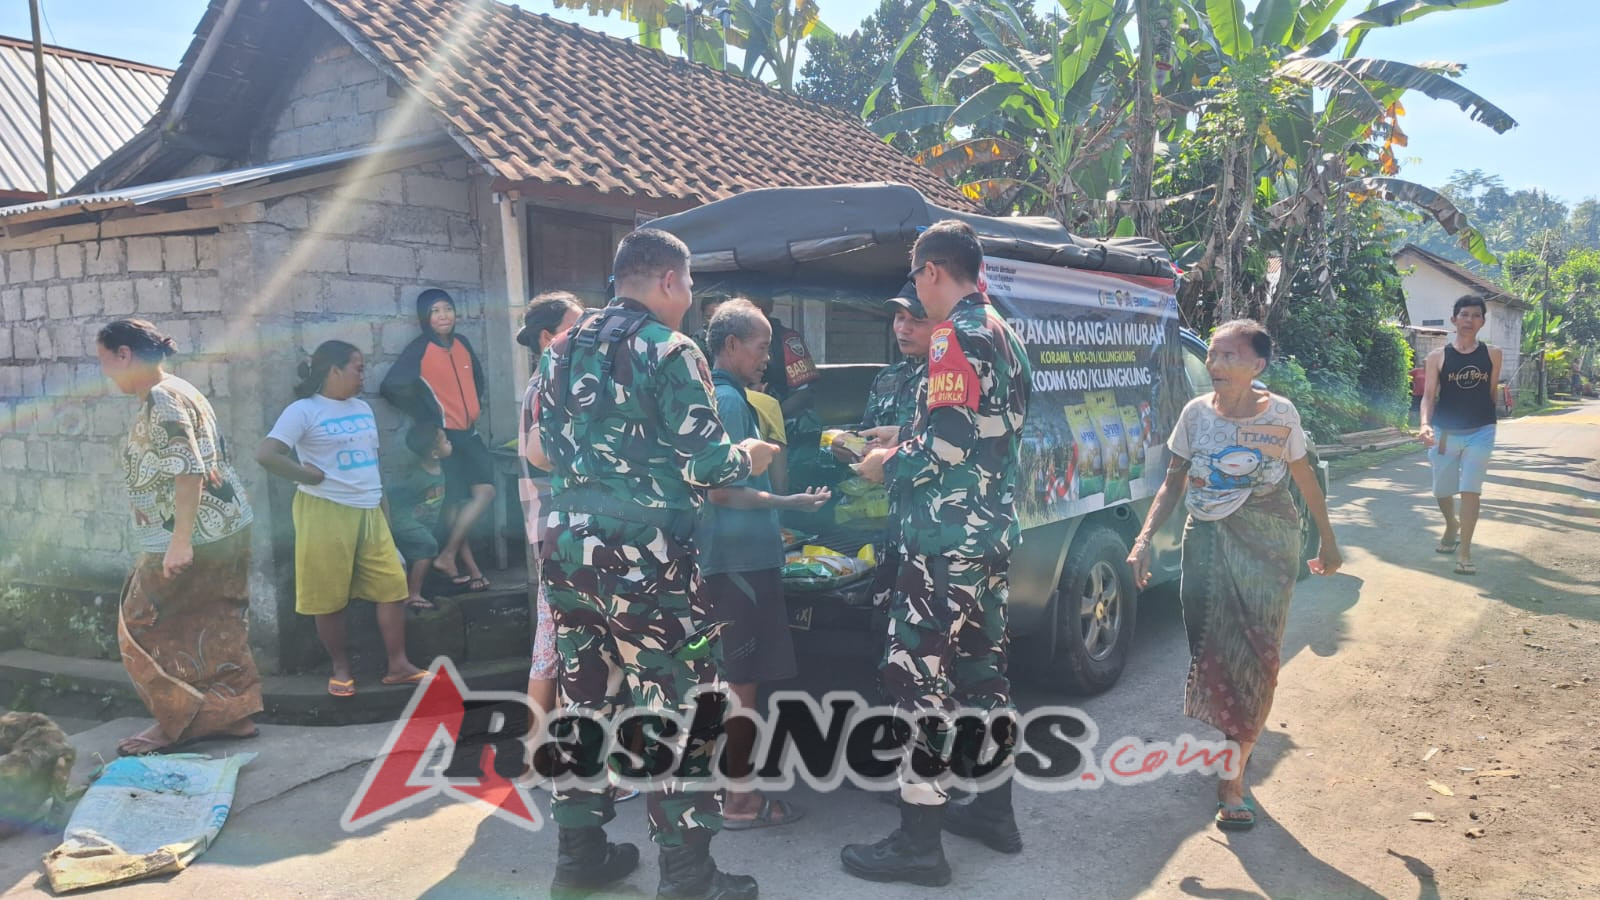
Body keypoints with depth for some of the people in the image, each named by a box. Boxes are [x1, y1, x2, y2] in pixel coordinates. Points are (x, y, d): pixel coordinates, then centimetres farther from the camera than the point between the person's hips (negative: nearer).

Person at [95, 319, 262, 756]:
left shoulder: (161, 400, -16)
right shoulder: (174, 391, 16)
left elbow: (189, 471, -25)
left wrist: (180, 540, -26)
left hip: (198, 536, -10)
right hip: (223, 527, 10)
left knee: (144, 628, 3)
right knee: (213, 625, 15)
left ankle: (178, 723, 10)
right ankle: (233, 713, 21)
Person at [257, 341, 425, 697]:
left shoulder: (363, 408, 14)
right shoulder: (304, 410, -8)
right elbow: (265, 454, -18)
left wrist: (384, 508, 17)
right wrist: (310, 476, -13)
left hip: (369, 513, 6)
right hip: (326, 513, -6)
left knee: (393, 586, 2)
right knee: (329, 596, 3)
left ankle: (398, 665, 8)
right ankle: (340, 668, 17)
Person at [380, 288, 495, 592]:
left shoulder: (462, 344, 9)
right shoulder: (419, 350, -9)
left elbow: (478, 378, 27)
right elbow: (390, 387, -18)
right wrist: (425, 415, -10)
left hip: (469, 433, 6)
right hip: (443, 435, -6)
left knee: (485, 492, -1)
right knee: (455, 501, -5)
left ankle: (448, 555, 6)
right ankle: (469, 567, 3)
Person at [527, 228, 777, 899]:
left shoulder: (565, 347, 13)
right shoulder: (669, 351, -8)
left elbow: (541, 452, 18)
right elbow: (705, 465, -13)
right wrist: (750, 457, 7)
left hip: (565, 544, 8)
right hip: (642, 558, -7)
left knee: (586, 700, 16)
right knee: (676, 709, 2)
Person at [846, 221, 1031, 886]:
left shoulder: (956, 337, -14)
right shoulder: (1004, 334, 16)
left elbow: (948, 447, -22)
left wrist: (890, 464, -5)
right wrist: (909, 440, 22)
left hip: (946, 538, -10)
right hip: (992, 531, 10)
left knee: (918, 673, -5)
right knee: (981, 663, 17)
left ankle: (918, 842, 1)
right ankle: (994, 811, 29)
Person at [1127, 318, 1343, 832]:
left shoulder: (1280, 414, -5)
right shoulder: (1196, 413, -2)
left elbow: (1305, 480, 7)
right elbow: (1174, 483, 4)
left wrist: (1327, 541, 14)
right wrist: (1145, 539, -7)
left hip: (1268, 546, -1)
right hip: (1207, 544, 1)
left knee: (1256, 655, -1)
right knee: (1213, 650, 0)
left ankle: (1232, 776, 8)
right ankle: (1236, 753, 22)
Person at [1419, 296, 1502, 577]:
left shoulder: (1493, 355, 1)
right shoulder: (1438, 357, -4)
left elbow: (1492, 393, 10)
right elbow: (1429, 395, -8)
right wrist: (1426, 423, -22)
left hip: (1480, 432, 0)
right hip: (1445, 432, 1)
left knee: (1471, 489, -8)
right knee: (1442, 490, 14)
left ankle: (1464, 552, -4)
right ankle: (1452, 526, 46)